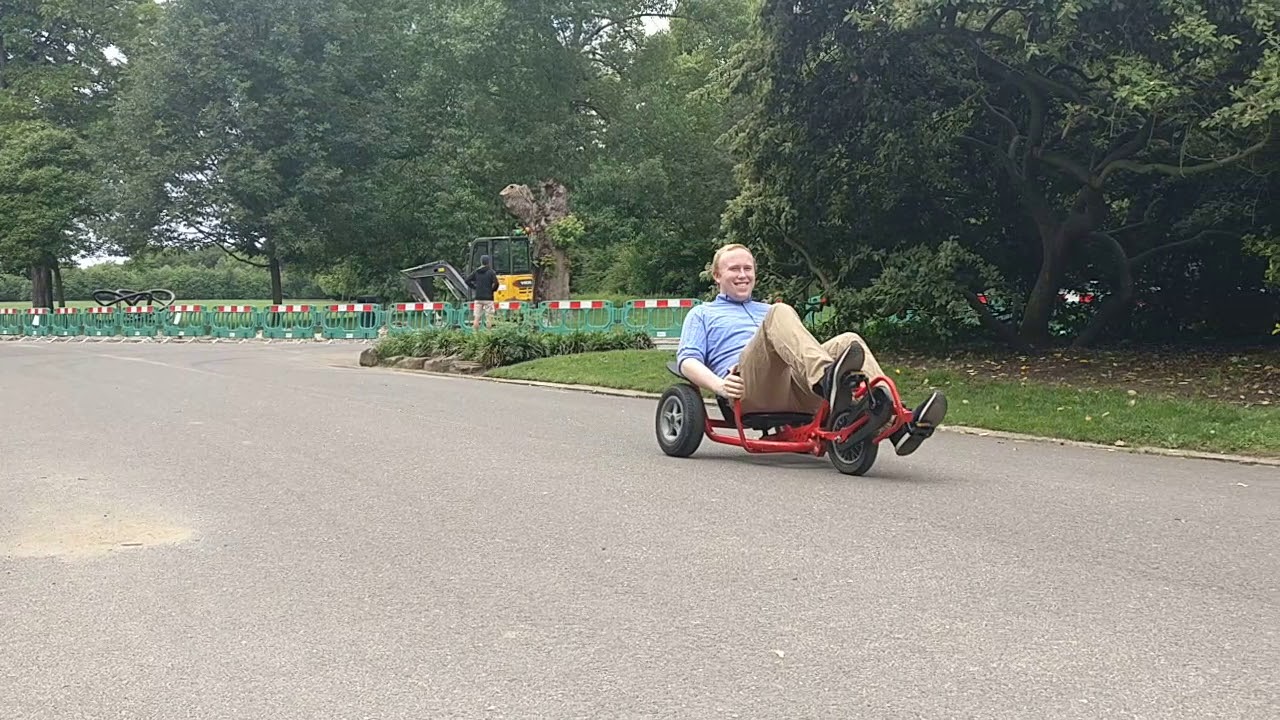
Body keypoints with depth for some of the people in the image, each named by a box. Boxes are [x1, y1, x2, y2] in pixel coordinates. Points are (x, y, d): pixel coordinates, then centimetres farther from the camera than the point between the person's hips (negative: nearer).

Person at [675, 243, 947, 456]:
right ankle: (828, 381, -58)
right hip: (750, 389, -4)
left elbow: (796, 346, 32)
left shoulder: (766, 311, 41)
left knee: (847, 341, -21)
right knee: (780, 312, -28)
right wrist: (718, 385, -10)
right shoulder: (702, 314, 28)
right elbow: (687, 360, 11)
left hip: (796, 387, 5)